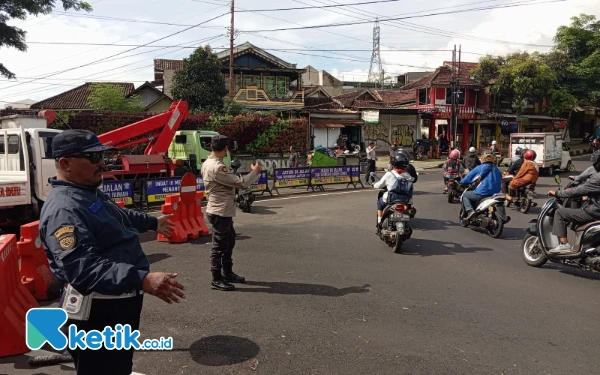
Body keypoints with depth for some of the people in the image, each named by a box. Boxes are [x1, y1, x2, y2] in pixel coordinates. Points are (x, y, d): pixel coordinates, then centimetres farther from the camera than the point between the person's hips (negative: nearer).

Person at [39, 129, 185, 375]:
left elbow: (119, 217, 31)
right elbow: (82, 268, -37)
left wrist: (153, 222, 44)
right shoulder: (63, 210, -25)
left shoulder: (91, 194, 11)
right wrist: (143, 280, -47)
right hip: (95, 317, -10)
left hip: (117, 307, 11)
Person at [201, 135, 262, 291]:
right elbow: (240, 182, -21)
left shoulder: (207, 163, 8)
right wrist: (255, 171, -8)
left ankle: (228, 273, 32)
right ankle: (216, 280, 11)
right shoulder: (217, 167, -24)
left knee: (229, 242, 20)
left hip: (223, 211, 10)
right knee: (220, 246, 0)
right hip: (220, 212, -10)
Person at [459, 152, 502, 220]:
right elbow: (500, 181, 24)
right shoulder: (497, 170, 18)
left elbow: (468, 177, 3)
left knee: (465, 195, 14)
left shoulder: (480, 168, 1)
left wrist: (462, 182, 21)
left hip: (482, 192, -7)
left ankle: (470, 210, -9)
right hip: (495, 194, 7)